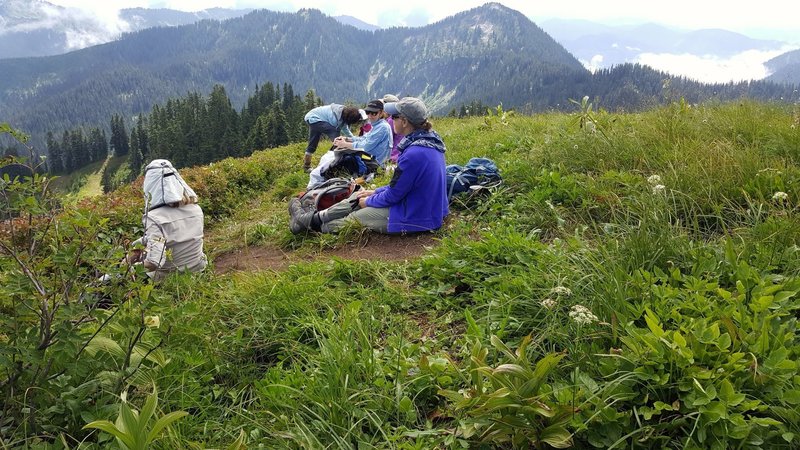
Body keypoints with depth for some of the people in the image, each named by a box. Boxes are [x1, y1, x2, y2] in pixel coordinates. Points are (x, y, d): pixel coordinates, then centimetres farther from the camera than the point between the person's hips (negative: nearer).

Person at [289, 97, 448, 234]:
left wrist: (369, 201, -1)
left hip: (416, 219, -9)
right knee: (358, 196, 15)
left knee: (354, 218, 8)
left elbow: (393, 195, -19)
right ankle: (314, 217, 24)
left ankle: (311, 222, 28)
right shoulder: (430, 140, 3)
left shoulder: (414, 154, -28)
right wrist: (375, 192, 12)